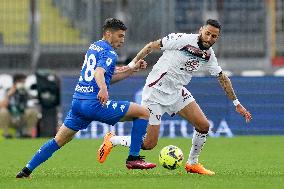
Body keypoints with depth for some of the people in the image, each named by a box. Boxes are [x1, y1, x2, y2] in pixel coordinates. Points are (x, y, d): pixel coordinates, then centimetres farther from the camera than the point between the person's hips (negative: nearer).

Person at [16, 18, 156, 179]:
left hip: (78, 102, 9)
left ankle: (26, 170, 12)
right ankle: (133, 158, -3)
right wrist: (103, 89, -46)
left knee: (59, 140, 17)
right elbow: (99, 73, -26)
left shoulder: (93, 47, 22)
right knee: (143, 112, -2)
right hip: (95, 103, -9)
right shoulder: (109, 53, -6)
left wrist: (133, 69, 24)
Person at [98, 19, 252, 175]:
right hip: (156, 91, -7)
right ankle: (111, 141, 15)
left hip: (177, 92, 7)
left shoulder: (208, 54, 2)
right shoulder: (182, 40, -20)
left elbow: (223, 78, 15)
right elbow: (152, 46, -11)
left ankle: (192, 164, 17)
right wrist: (132, 64, -14)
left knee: (204, 126, -5)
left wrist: (237, 104, 16)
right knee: (148, 144, -9)